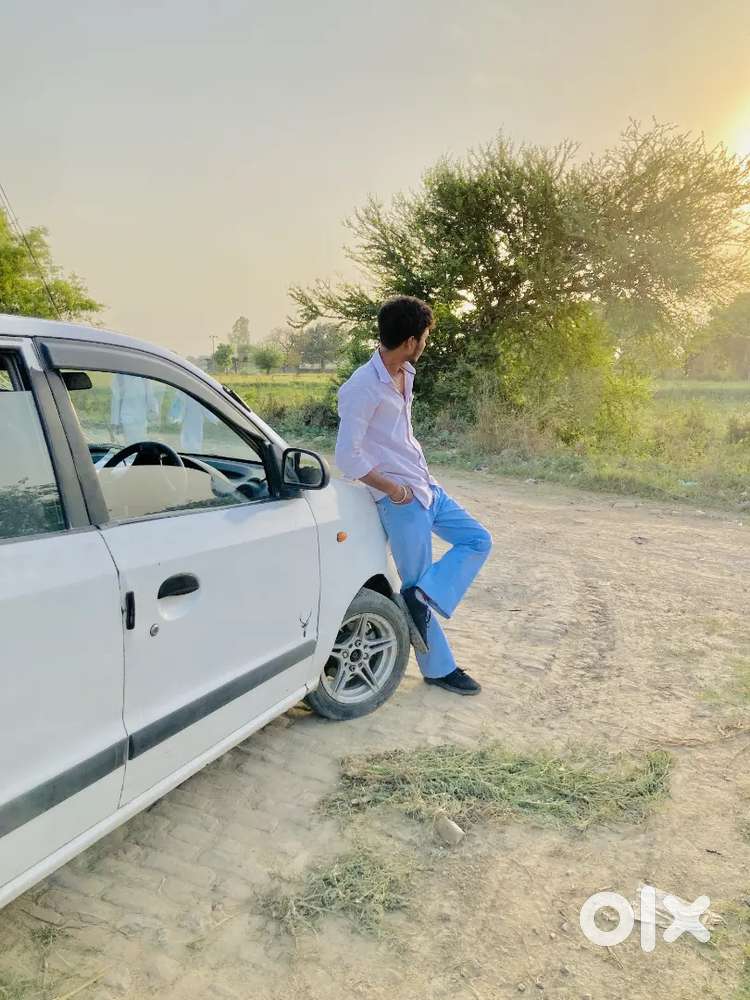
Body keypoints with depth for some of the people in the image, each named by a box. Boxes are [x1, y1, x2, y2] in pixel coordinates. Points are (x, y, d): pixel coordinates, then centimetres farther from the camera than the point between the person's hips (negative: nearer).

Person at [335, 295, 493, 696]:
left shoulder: (405, 374, 7)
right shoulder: (363, 388, -20)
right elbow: (347, 456, -22)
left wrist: (422, 472, 13)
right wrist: (392, 489, -15)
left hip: (426, 487, 9)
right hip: (401, 500, -9)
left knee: (478, 540, 10)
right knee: (416, 580, 3)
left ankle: (421, 598, 0)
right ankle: (439, 669, 17)